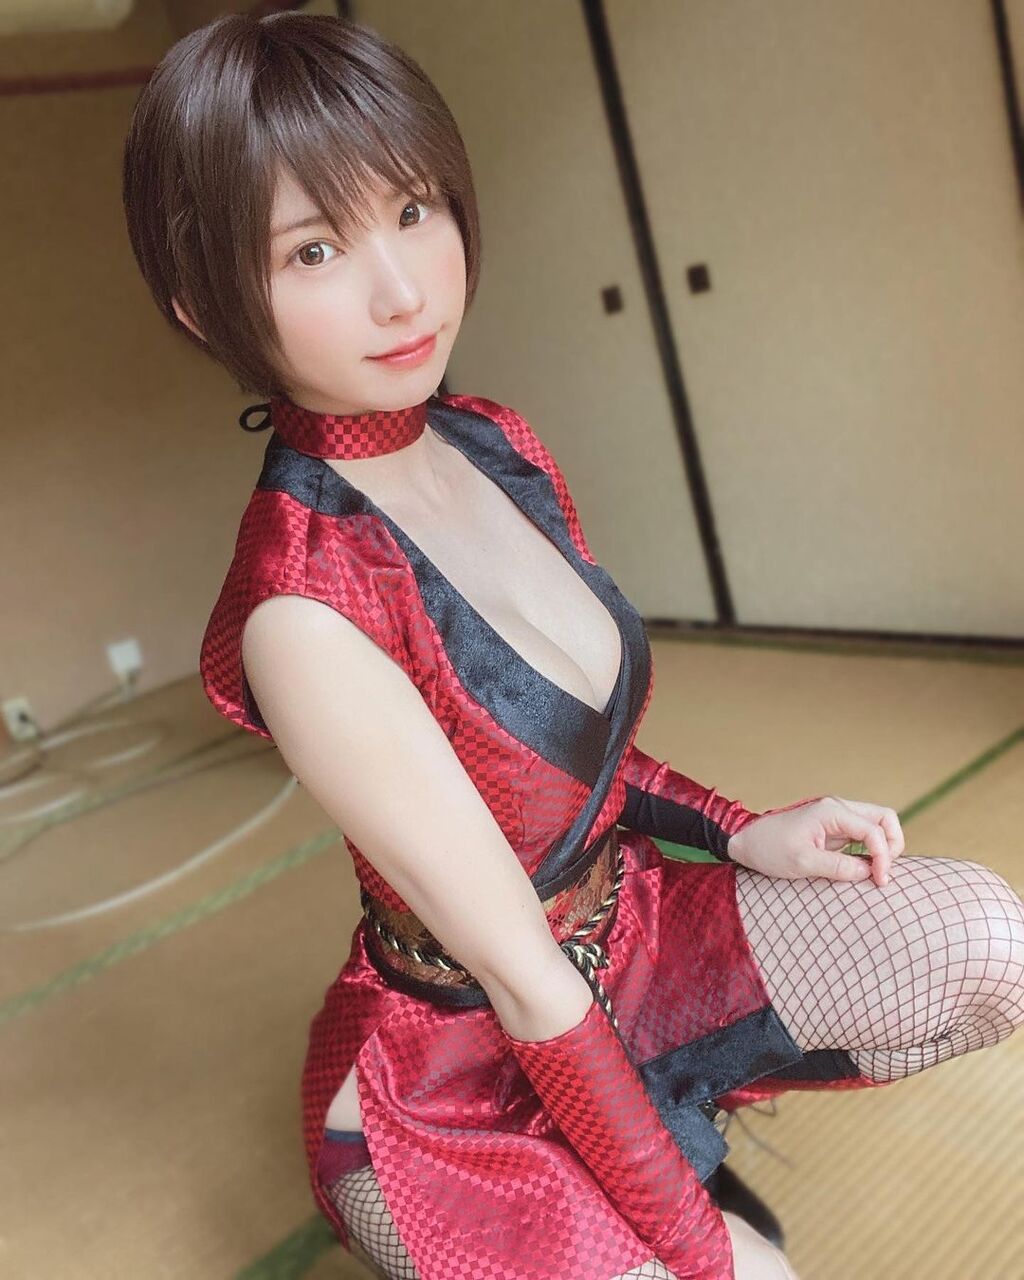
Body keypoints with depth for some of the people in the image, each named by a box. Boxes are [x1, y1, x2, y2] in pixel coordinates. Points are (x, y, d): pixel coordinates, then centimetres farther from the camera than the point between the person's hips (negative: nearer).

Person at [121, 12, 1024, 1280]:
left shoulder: (492, 446, -6)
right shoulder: (298, 607, -29)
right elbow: (522, 978, -25)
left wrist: (739, 832, -5)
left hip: (624, 928, 6)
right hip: (454, 1097, -6)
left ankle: (691, 1105, 11)